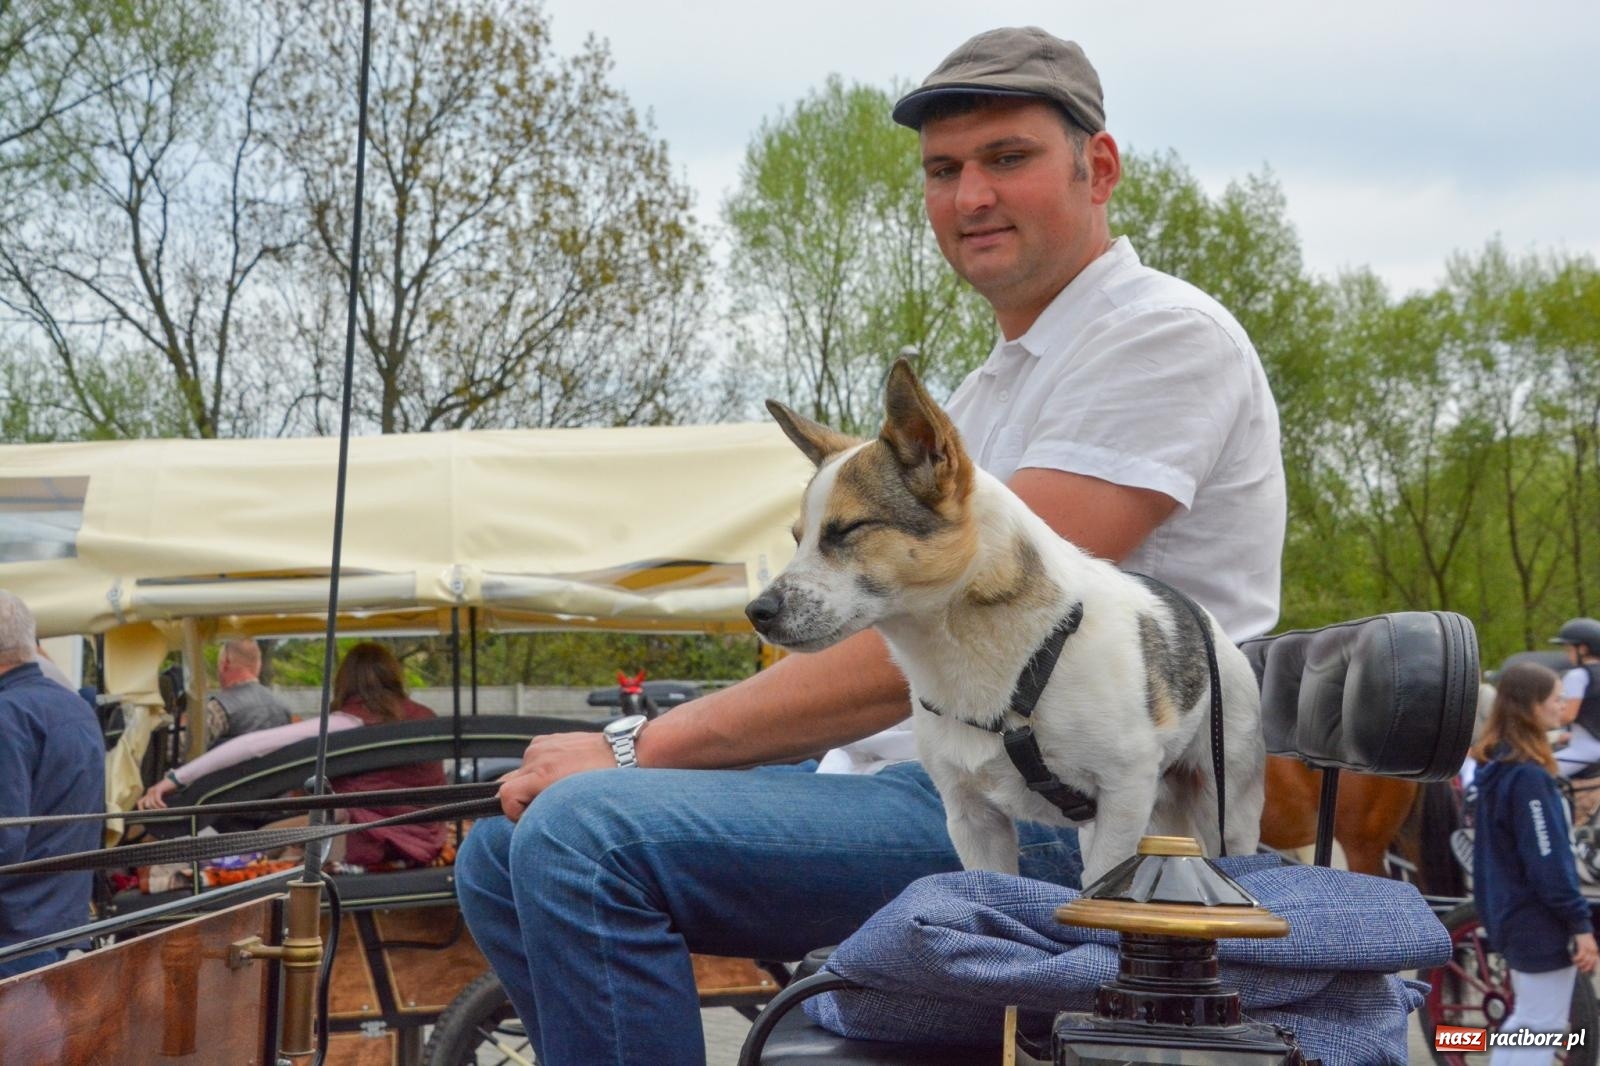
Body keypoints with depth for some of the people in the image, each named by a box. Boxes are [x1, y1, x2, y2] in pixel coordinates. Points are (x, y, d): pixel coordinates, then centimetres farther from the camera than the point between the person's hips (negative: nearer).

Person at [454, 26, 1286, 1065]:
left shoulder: (1166, 336, -9)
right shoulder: (992, 388, 23)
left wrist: (646, 747, -16)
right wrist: (649, 749, 3)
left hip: (1056, 814, -10)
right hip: (915, 781, 10)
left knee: (587, 837, -26)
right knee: (509, 849, 5)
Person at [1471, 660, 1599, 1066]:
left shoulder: (1495, 765, 7)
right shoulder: (1528, 776, -22)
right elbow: (1548, 863, -22)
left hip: (1509, 914, 10)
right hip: (1541, 925, -9)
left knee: (1525, 1024, 20)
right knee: (1539, 1032, 0)